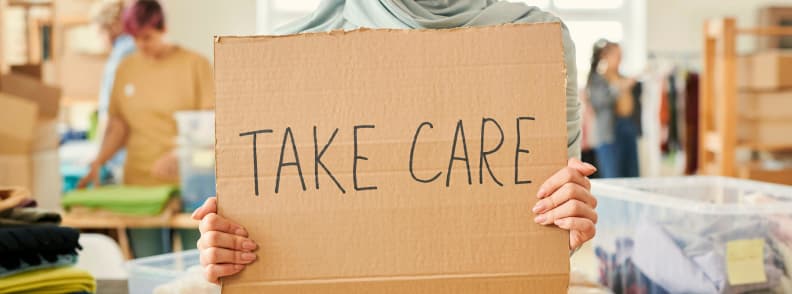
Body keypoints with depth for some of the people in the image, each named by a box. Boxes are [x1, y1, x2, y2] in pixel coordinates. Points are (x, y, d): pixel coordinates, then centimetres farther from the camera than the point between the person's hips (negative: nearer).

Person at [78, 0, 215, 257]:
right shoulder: (126, 69, 11)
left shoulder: (194, 64, -1)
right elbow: (117, 125, 15)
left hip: (187, 181, -3)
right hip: (139, 183, 3)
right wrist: (98, 163, -1)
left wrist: (179, 154, -20)